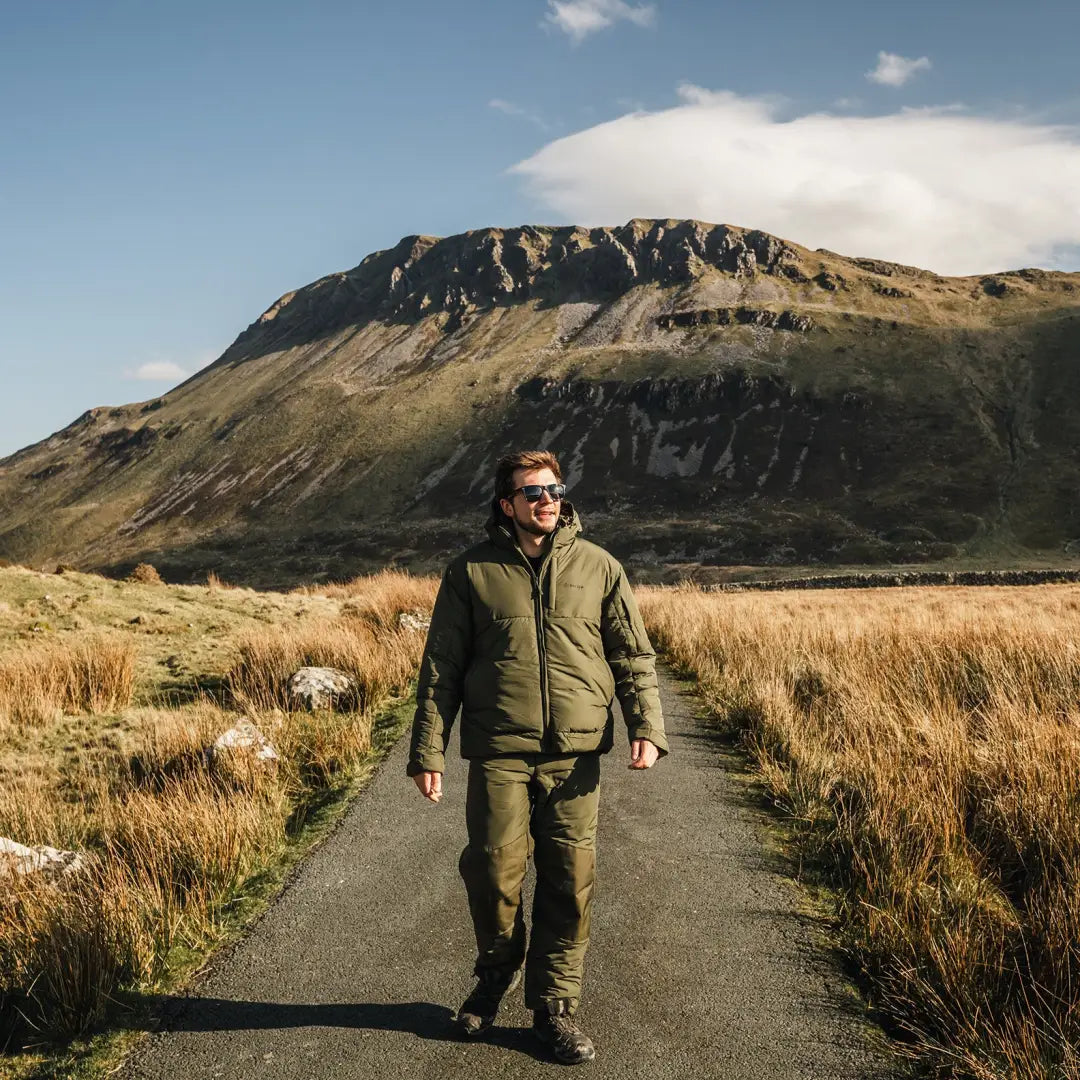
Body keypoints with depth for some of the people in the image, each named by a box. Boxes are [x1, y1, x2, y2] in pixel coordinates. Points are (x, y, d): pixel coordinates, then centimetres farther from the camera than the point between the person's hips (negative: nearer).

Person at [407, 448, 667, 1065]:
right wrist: (428, 751, 0)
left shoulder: (599, 568, 8)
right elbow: (441, 668, 5)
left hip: (575, 753, 1)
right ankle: (498, 969, 29)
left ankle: (555, 1007, 20)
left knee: (570, 881, 3)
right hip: (499, 752, -1)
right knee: (493, 870, -2)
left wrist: (647, 727, -6)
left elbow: (634, 656, 8)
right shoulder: (471, 573, 5)